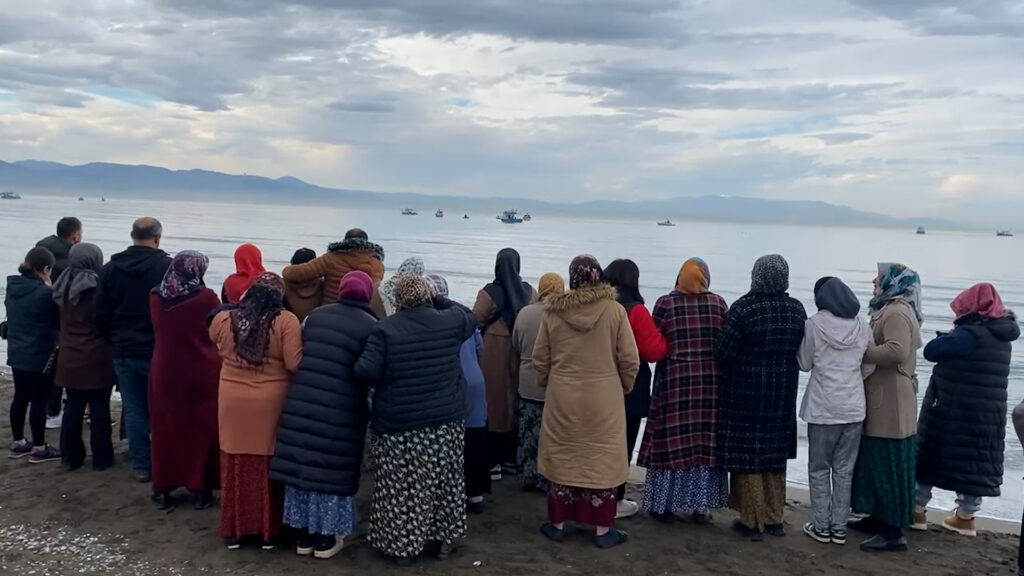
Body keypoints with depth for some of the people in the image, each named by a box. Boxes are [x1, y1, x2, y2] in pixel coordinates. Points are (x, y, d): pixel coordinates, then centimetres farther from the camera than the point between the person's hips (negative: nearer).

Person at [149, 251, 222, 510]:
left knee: (166, 430, 12)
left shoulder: (156, 297, -4)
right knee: (201, 430, 9)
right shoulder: (206, 297, -14)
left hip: (165, 373, 3)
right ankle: (200, 489, 13)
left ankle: (163, 489, 20)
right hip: (202, 374, -3)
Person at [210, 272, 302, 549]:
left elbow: (214, 350, 15)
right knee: (268, 466, 10)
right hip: (271, 404, -2)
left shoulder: (223, 318, -1)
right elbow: (295, 364, -15)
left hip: (233, 403, 2)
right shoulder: (286, 321, -12)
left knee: (236, 465, 14)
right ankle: (269, 531, 19)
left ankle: (234, 531, 23)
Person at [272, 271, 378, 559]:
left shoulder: (314, 316, 10)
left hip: (302, 402, 4)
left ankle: (304, 535, 22)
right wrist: (369, 410, 11)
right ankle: (325, 539, 16)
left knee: (304, 463, 11)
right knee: (332, 469, 7)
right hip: (341, 411, -4)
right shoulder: (371, 326, -3)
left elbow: (298, 356, 15)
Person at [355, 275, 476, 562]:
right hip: (446, 420, 3)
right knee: (444, 481, 16)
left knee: (401, 486, 8)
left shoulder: (385, 329, -10)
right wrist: (439, 301, 22)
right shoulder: (449, 322, -2)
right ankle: (445, 539, 27)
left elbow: (366, 371, -16)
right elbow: (469, 318, 21)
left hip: (399, 423, -2)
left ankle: (402, 545, 18)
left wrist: (388, 376, 5)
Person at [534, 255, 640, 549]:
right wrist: (623, 387, 11)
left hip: (562, 398, 1)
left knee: (562, 457, 13)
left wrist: (548, 385, 18)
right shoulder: (615, 310, -9)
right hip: (604, 399, -1)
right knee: (601, 460, 7)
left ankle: (557, 524, 22)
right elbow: (630, 360, -5)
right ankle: (602, 530, 14)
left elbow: (540, 359, 2)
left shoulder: (553, 310, -4)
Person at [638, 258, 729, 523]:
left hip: (675, 381, -1)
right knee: (705, 442, 9)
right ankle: (701, 506, 15)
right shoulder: (718, 303, 1)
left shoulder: (665, 303, -4)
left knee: (672, 441, 6)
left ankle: (665, 504, 13)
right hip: (710, 382, 2)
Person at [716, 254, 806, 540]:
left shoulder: (744, 308, -17)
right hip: (783, 392, 5)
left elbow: (722, 352, -15)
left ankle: (752, 521, 12)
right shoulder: (797, 309, -1)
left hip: (746, 391, -5)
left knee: (747, 453, 6)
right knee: (774, 453, 17)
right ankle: (774, 518, 25)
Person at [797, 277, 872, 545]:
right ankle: (839, 527, 15)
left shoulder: (814, 324, -8)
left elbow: (804, 364, 0)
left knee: (819, 470, 9)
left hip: (823, 408, -3)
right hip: (854, 407, 3)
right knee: (844, 470, 11)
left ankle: (821, 527, 12)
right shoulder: (863, 327, 2)